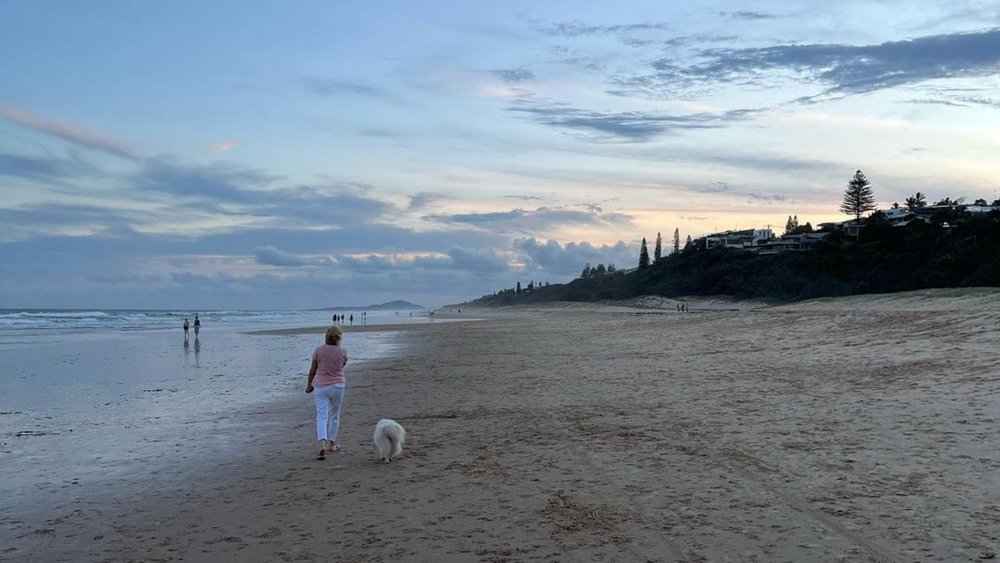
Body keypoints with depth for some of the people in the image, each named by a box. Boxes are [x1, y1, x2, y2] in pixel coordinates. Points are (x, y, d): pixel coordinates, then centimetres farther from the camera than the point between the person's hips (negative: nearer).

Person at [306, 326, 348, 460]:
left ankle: (322, 445, -20)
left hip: (321, 387, 0)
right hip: (337, 386, 0)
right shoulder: (342, 352, -6)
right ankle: (332, 444, 25)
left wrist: (309, 384, 18)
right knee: (334, 416, 16)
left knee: (321, 417, -3)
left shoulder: (318, 351, -5)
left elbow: (312, 370, 2)